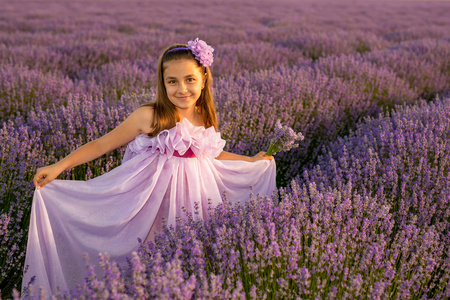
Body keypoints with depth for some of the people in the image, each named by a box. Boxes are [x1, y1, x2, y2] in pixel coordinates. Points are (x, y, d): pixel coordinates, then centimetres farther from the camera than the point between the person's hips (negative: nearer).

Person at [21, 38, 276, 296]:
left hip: (197, 192, 4)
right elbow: (103, 144, -7)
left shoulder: (206, 118, 4)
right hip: (157, 195, -4)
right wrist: (59, 166, -14)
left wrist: (252, 161, 24)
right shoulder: (149, 116, -11)